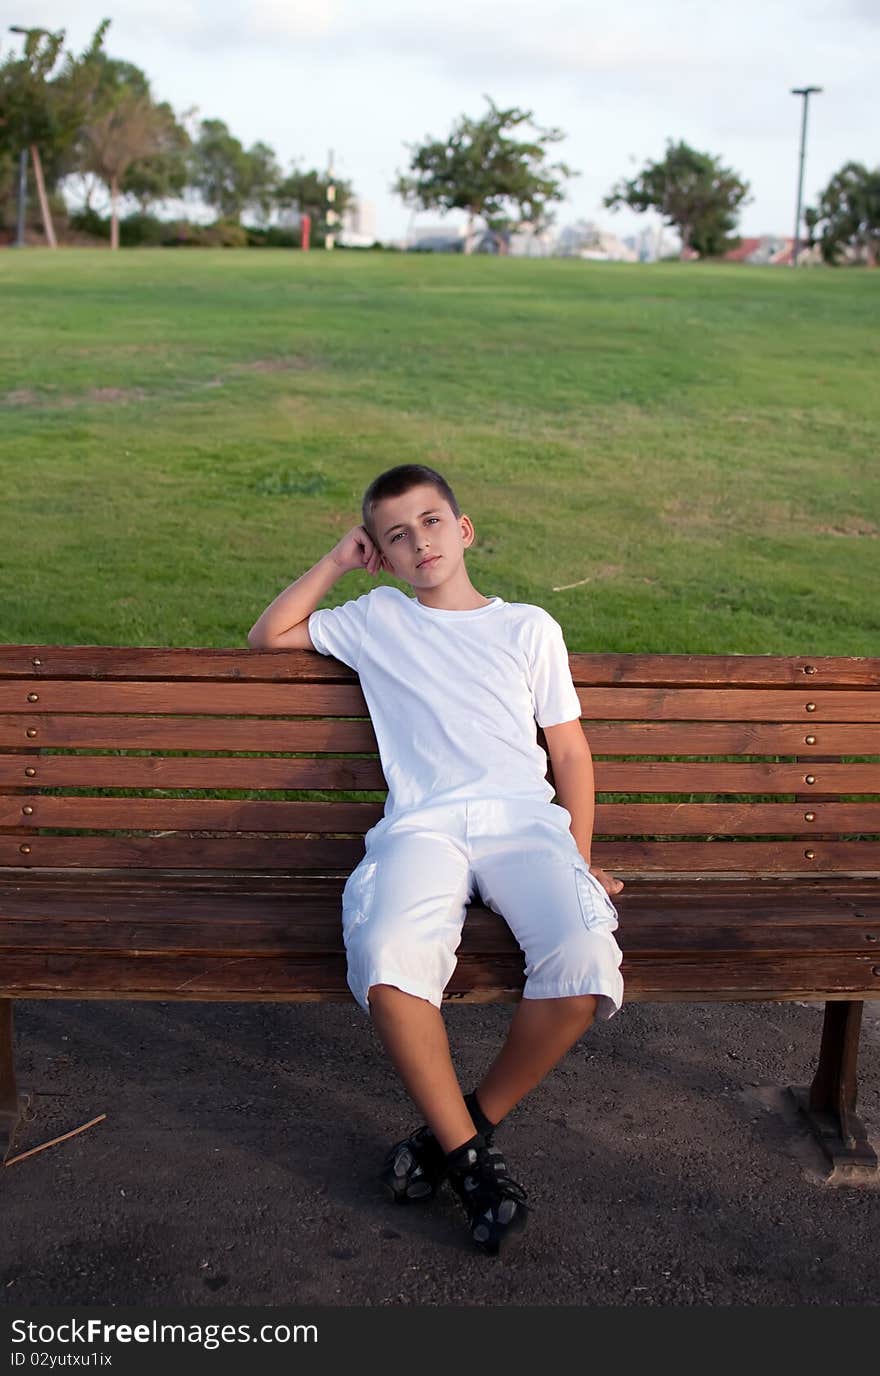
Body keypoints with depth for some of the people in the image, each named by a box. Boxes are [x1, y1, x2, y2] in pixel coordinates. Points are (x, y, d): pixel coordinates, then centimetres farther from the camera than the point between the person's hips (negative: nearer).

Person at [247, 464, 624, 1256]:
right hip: (424, 825, 0)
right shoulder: (375, 620, 22)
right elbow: (268, 636, 25)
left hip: (524, 819, 1)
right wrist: (338, 561, 20)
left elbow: (569, 749, 17)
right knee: (387, 959, -33)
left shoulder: (529, 626, 19)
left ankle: (463, 1126, -5)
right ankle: (470, 1157, -13)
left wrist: (580, 861, 7)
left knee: (584, 963, -29)